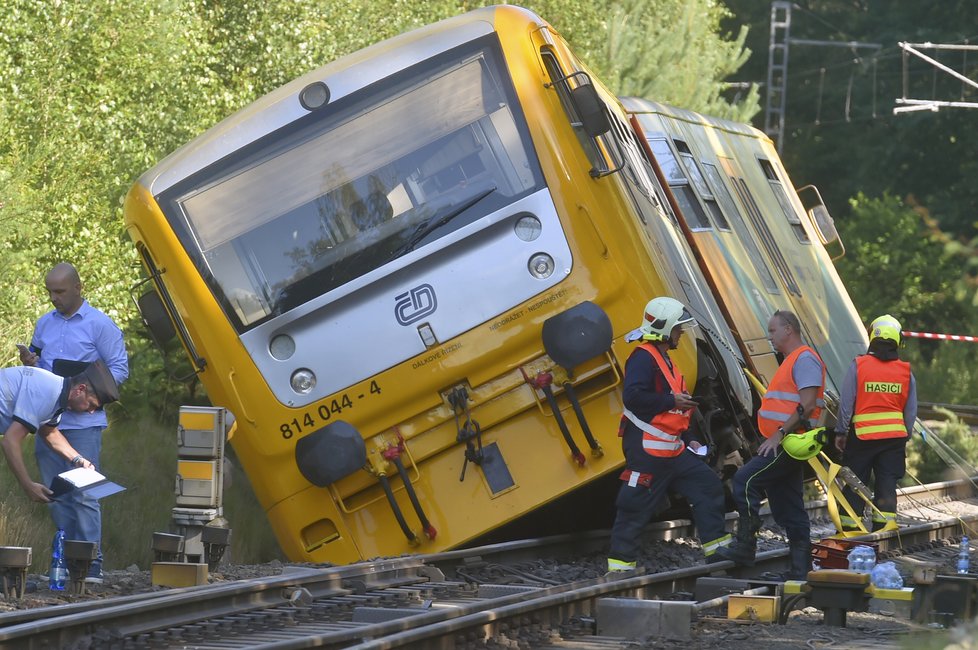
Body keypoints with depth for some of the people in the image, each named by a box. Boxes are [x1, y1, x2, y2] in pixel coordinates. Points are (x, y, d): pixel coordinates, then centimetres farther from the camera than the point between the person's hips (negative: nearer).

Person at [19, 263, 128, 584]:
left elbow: (119, 368, -4)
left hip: (83, 423, -6)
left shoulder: (100, 325, -3)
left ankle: (92, 565, -8)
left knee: (84, 495, -9)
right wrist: (30, 363, 0)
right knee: (56, 495, 7)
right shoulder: (45, 323, 16)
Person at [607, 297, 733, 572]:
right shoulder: (643, 358, -13)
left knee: (707, 485, 8)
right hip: (646, 448, -10)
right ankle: (620, 564, -2)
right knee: (636, 507, -7)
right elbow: (633, 397, -27)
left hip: (670, 449, 10)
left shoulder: (662, 359, 20)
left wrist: (687, 441, 22)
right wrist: (672, 400, -20)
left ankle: (717, 550, 12)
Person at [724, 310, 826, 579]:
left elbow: (807, 405, -21)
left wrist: (779, 434, -22)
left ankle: (745, 544, -17)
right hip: (783, 444, 11)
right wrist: (776, 436, 18)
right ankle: (801, 569, 10)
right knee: (789, 508, 9)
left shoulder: (805, 359, -11)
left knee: (745, 480, -18)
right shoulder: (792, 361, 23)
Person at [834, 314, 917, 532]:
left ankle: (849, 529, 5)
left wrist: (841, 432, 4)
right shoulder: (906, 372, 1)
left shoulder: (858, 365, -7)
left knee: (854, 484, 6)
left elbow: (846, 403, -5)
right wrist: (905, 436, 18)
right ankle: (884, 527, 2)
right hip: (894, 436, 2)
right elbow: (911, 410, 6)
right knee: (887, 485, 6)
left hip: (862, 435, -2)